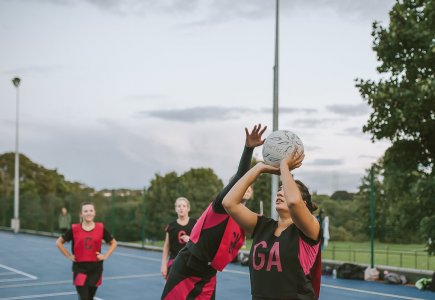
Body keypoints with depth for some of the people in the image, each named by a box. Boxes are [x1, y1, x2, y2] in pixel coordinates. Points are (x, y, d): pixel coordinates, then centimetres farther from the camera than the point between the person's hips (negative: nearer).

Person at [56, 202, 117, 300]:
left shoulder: (101, 228, -2)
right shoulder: (74, 229, -6)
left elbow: (113, 243, 11)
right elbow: (59, 242, 5)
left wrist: (105, 256, -1)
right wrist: (69, 256, -1)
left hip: (96, 268, 2)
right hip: (79, 267, -2)